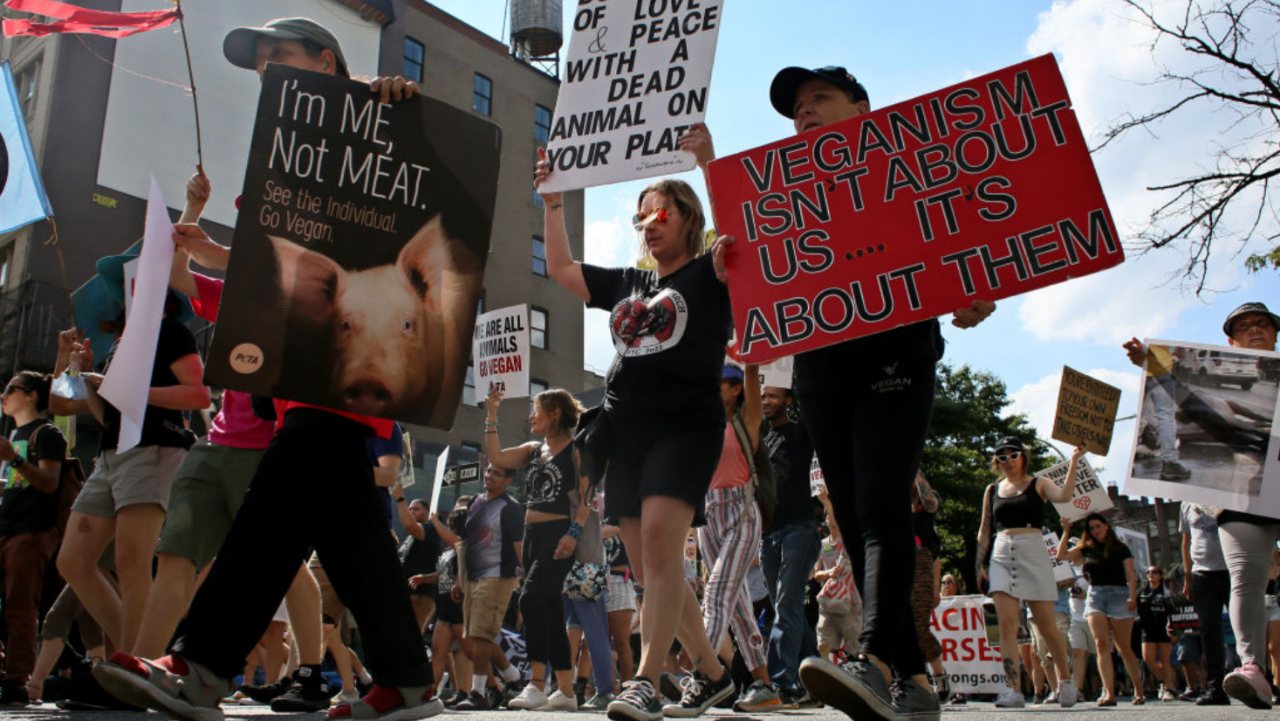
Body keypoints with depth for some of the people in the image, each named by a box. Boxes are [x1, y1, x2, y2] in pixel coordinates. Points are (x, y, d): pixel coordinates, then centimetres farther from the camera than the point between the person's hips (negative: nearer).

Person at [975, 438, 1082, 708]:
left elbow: (1064, 495, -14)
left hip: (1033, 554, -2)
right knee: (1006, 623, -10)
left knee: (1047, 625, 1)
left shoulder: (1038, 483, 7)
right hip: (1001, 556, 2)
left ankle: (1065, 680, 24)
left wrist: (1073, 462, -16)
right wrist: (979, 564, 8)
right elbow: (985, 531, 16)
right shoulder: (992, 490, 15)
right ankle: (1014, 691, -10)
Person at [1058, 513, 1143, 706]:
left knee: (1124, 647, 1)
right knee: (1102, 644, -11)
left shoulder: (1120, 549, 5)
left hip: (1118, 594, -2)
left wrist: (1132, 597, -15)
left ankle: (1138, 690, 16)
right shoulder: (1087, 549, 12)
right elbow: (1062, 555, 7)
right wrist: (1066, 532, 2)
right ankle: (1109, 693, -16)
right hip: (1095, 596, 2)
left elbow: (1131, 576, 0)